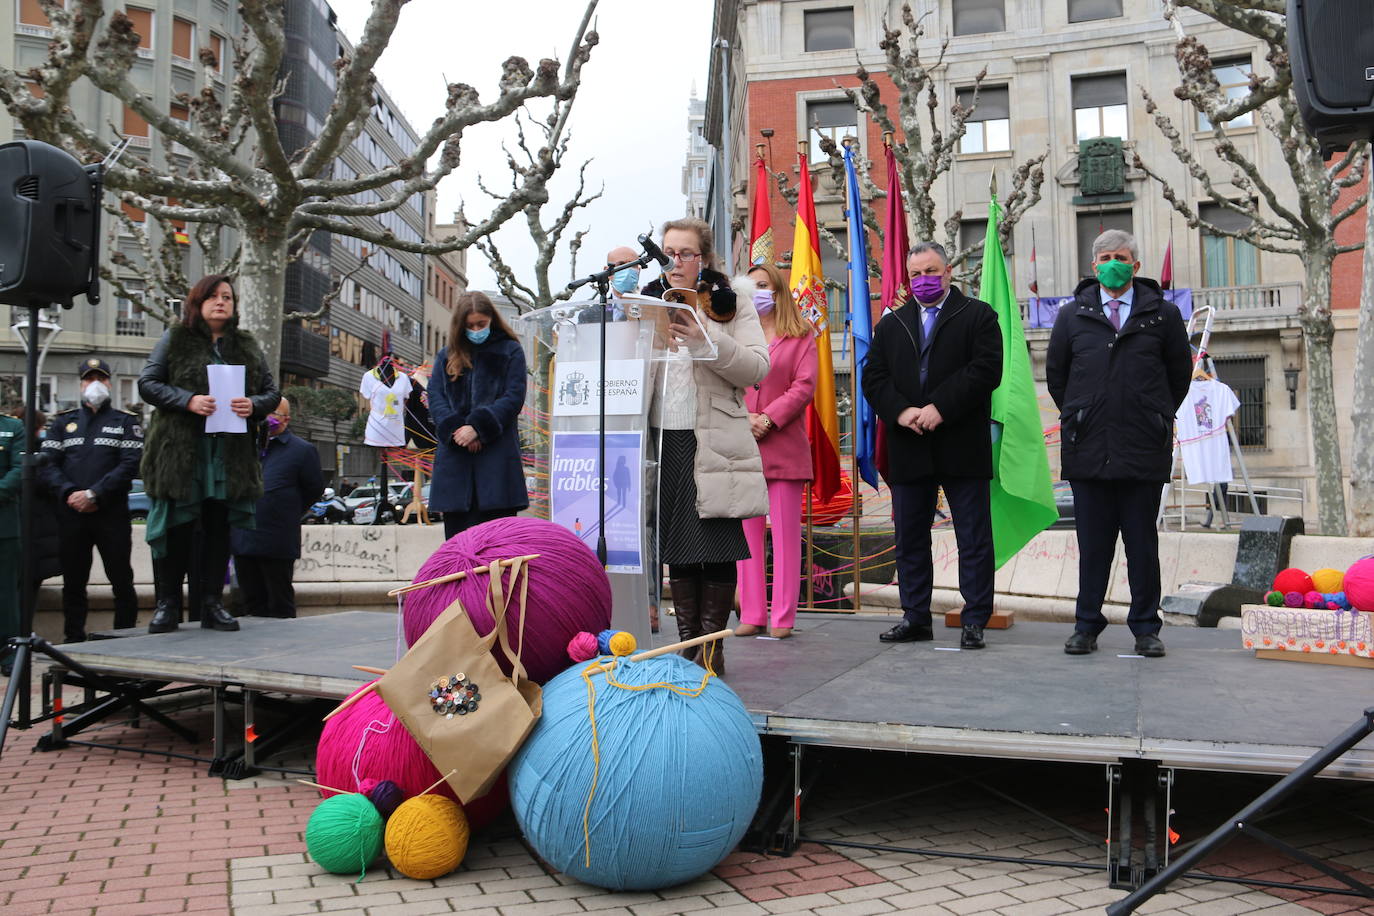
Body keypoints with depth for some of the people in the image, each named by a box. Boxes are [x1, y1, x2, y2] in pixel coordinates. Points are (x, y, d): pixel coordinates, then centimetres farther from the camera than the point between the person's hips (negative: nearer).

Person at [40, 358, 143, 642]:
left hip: (112, 513, -3)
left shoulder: (126, 421, 8)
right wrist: (69, 493, -12)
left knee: (121, 580, -2)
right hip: (71, 514, 3)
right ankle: (74, 640, 18)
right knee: (73, 582, 9)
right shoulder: (63, 421, 16)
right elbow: (48, 463, 6)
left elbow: (131, 463, -5)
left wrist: (93, 494, -14)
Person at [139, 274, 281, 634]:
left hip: (231, 453, 3)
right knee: (177, 528, 0)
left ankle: (211, 603, 12)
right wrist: (188, 401, -16)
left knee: (219, 528, 5)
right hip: (180, 451, -3)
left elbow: (272, 392, 13)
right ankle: (168, 604, 9)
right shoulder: (175, 340, 5)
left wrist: (253, 405, -10)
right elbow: (147, 383, 0)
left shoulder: (247, 346, 14)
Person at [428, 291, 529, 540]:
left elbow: (514, 398, -2)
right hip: (454, 457, 3)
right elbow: (435, 397, 7)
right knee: (457, 529, 4)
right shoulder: (447, 356, 17)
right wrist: (455, 430, -11)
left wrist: (478, 428, -13)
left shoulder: (510, 351, 8)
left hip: (496, 454, -3)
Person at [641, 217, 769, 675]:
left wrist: (706, 340, -18)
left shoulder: (733, 306, 7)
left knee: (716, 548, -5)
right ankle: (686, 641, 15)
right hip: (663, 440, 4)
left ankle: (712, 646, 5)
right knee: (676, 546, 6)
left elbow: (757, 368, -6)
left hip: (713, 443, -3)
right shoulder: (648, 303, 19)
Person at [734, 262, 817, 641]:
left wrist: (768, 418, -13)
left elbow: (805, 386, -4)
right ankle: (751, 614, 11)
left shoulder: (800, 337, 6)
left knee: (786, 534, -1)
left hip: (784, 446, -3)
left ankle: (783, 617, 4)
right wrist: (742, 418, -9)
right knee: (747, 534, 5)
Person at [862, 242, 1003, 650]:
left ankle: (975, 620, 9)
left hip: (962, 447, -4)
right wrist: (901, 411, -10)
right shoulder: (891, 324, 16)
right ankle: (916, 617, 18)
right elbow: (873, 377, 7)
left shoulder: (977, 315, 4)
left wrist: (940, 408, -17)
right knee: (910, 538, 9)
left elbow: (986, 369, -9)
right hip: (908, 449, 4)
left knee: (973, 539, 1)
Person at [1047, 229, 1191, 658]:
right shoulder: (1072, 315, 8)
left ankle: (1146, 628, 16)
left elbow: (1180, 374, 13)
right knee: (1092, 542, 6)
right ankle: (1087, 625, 15)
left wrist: (1156, 420, 14)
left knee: (1142, 542, 6)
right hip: (1087, 449, 1)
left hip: (1144, 450, 0)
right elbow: (1055, 374, 16)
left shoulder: (1163, 314, 6)